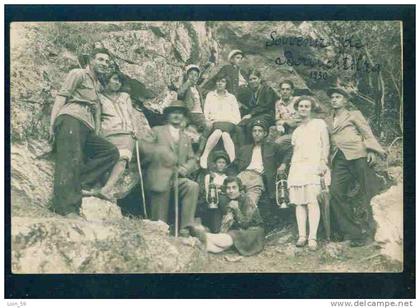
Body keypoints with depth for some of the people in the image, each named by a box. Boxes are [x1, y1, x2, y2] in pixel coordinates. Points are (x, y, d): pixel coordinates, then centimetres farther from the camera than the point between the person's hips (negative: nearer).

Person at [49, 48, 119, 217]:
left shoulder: (98, 86, 33)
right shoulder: (79, 74, 13)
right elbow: (61, 96, 2)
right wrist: (52, 123, -10)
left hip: (87, 129, 7)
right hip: (71, 119, -7)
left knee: (112, 152, -10)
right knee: (71, 159, -23)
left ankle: (77, 182, -21)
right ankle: (67, 208, -34)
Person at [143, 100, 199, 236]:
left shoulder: (185, 138, 26)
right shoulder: (157, 131, 14)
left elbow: (192, 159, 18)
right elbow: (145, 148, 0)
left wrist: (185, 168, -4)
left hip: (178, 177, 3)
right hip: (159, 178, -2)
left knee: (193, 186, -28)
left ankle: (185, 227, -27)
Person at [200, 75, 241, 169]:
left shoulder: (231, 97, 23)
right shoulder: (210, 95, 23)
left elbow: (237, 116, 13)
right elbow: (206, 112, 13)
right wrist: (210, 119, -7)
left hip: (229, 123, 0)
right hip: (215, 123, 0)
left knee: (225, 134, -36)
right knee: (218, 131, -37)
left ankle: (233, 160, -46)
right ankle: (204, 156, -36)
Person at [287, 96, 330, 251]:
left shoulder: (319, 123, 10)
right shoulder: (296, 130, 24)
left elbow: (325, 145, 3)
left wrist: (323, 162, -9)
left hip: (313, 166, -5)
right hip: (297, 167, 5)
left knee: (312, 201, -16)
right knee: (299, 202, -3)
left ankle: (312, 238, -19)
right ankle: (302, 235, -2)